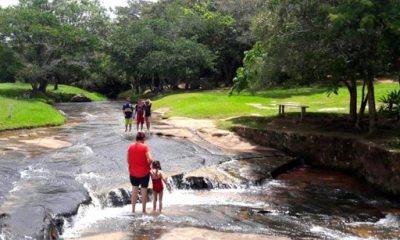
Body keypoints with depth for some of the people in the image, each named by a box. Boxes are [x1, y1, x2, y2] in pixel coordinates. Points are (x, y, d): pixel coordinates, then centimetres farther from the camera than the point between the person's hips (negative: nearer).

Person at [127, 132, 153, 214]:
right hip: (144, 172, -3)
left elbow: (128, 160, 1)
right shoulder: (144, 147, -14)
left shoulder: (130, 147, -2)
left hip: (133, 172, 3)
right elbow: (150, 159, -22)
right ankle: (144, 210, 19)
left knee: (134, 191, 15)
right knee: (144, 191, 11)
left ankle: (133, 210, 20)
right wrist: (148, 165, -3)